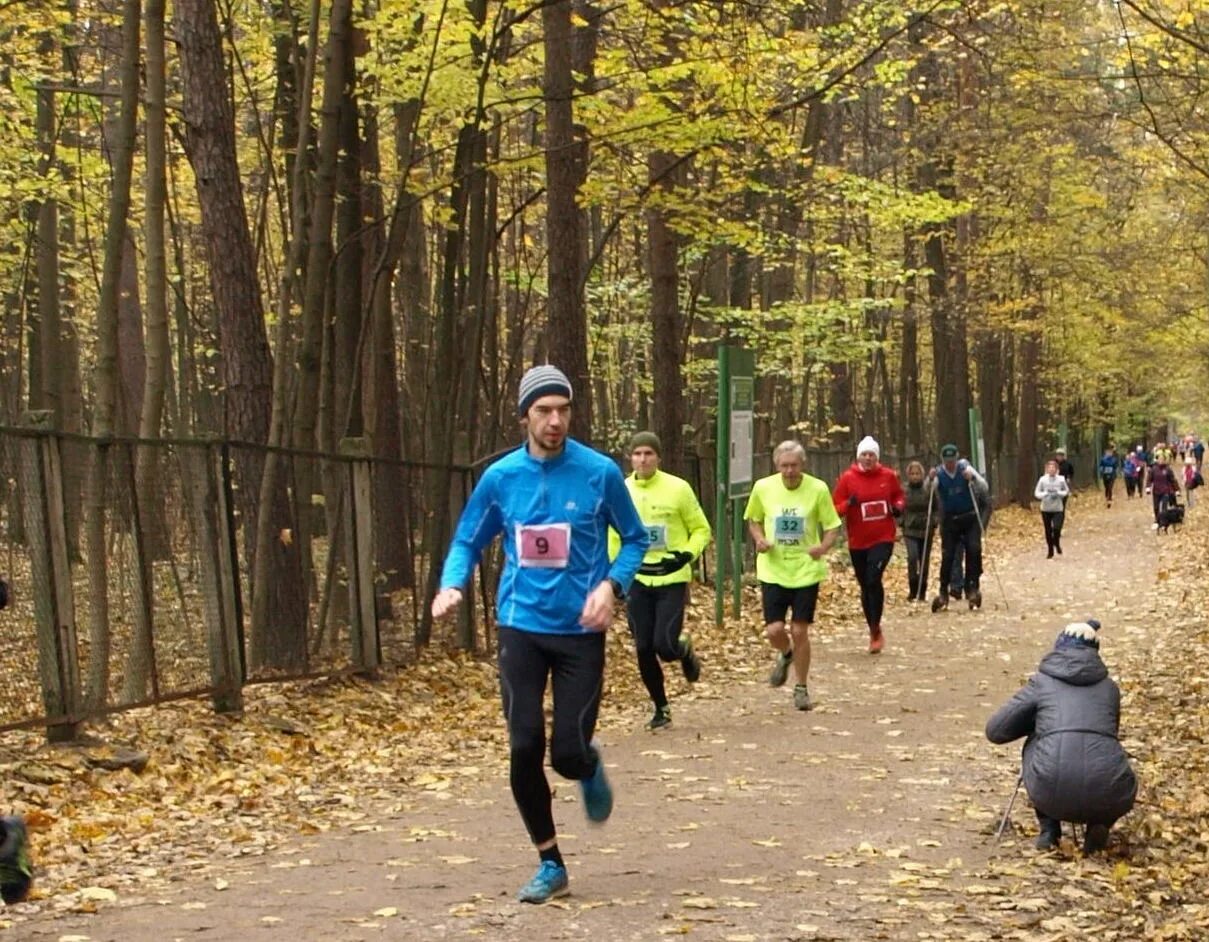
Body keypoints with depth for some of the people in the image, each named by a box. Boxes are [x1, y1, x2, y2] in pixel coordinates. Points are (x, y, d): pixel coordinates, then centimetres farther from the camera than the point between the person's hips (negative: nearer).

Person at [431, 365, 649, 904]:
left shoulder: (600, 473, -6)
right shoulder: (500, 477, 0)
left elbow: (635, 540, 5)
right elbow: (468, 542, 11)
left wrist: (611, 585, -13)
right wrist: (451, 585, -10)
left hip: (581, 631, -2)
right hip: (521, 628, 2)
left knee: (568, 755, -6)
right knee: (524, 750, -4)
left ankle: (590, 769, 35)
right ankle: (550, 865, 14)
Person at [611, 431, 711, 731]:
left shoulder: (678, 488, -6)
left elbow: (701, 529, 2)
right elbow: (614, 538, 14)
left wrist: (687, 554, -15)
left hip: (671, 579, -3)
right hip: (637, 580, 3)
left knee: (664, 646, -13)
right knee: (644, 649, 1)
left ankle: (685, 648, 25)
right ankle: (661, 708, 19)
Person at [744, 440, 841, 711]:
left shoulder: (817, 489, -8)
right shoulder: (763, 488, -4)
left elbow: (832, 526, -1)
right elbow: (753, 520, 12)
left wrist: (824, 546, -21)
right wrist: (759, 539, -8)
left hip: (806, 570, -1)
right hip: (773, 570, 1)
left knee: (799, 631, 0)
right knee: (774, 630, -8)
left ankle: (801, 689, 18)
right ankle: (786, 655, 30)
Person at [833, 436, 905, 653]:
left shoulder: (888, 475, 1)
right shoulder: (848, 478, -4)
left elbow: (899, 495, 19)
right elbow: (835, 508, -2)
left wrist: (898, 506, -3)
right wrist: (848, 504, -22)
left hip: (883, 539, -1)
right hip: (858, 542, 1)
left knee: (873, 579, -21)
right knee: (866, 587, 11)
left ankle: (875, 629, -9)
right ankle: (874, 632, 29)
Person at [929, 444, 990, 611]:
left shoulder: (965, 468, -7)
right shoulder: (939, 474, -7)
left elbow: (984, 488, -10)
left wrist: (973, 478, -29)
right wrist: (930, 479, -42)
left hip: (970, 518, 0)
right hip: (949, 521, 0)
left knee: (974, 549, -16)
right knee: (947, 555, -1)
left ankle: (973, 587, -9)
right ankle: (943, 593, 8)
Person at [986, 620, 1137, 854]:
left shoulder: (1042, 682, 17)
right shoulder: (1109, 686, 23)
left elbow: (995, 731, 20)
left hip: (1053, 795, -1)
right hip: (1106, 798, 1)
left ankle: (1049, 830, 21)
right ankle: (1099, 826, 10)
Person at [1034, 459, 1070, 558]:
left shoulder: (1061, 479, -6)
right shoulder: (1042, 479, -6)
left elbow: (1067, 491, 6)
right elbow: (1036, 493, -1)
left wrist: (1058, 493, -14)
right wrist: (1045, 494, -20)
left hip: (1058, 509, -1)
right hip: (1046, 509, 1)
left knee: (1057, 528, -15)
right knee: (1048, 531, 8)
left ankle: (1057, 544, 17)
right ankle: (1050, 551, 25)